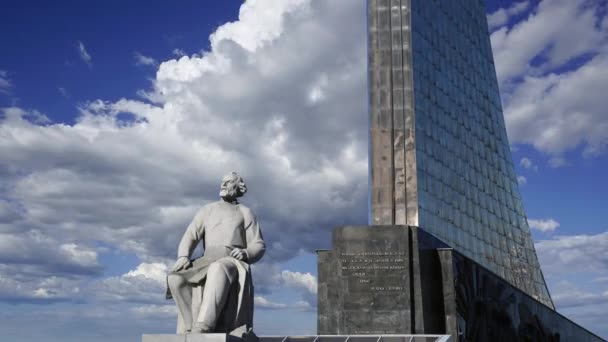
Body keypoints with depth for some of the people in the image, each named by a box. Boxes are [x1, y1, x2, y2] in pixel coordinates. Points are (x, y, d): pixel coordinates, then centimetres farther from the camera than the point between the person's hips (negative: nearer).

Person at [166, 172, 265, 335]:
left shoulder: (245, 213, 15)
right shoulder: (207, 210, 22)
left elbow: (259, 246, 10)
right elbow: (190, 236, 9)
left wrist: (245, 253, -13)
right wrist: (183, 256, -11)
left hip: (234, 264, -4)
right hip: (207, 262, 4)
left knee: (218, 270, -40)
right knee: (176, 279, -25)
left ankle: (201, 330, -47)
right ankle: (192, 327, -28)